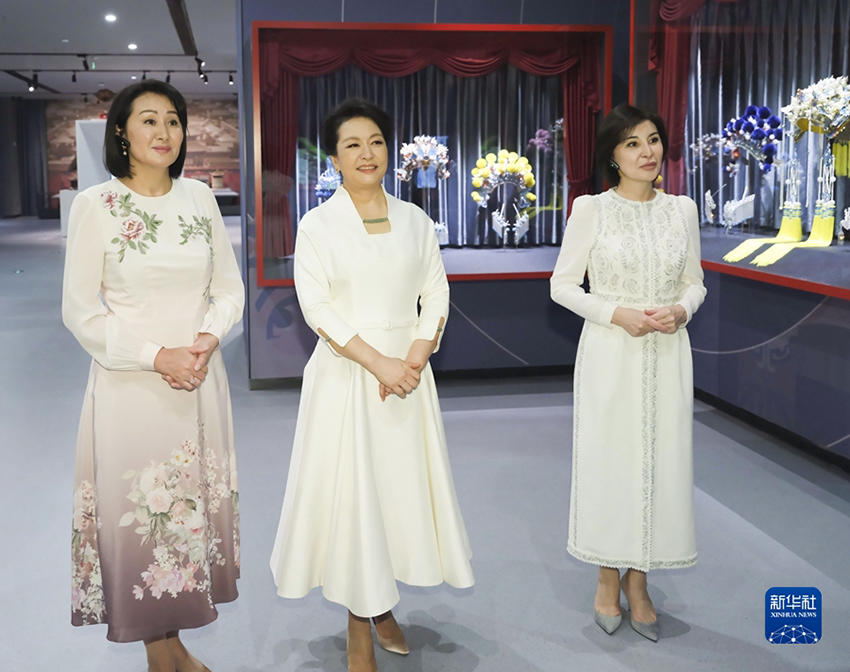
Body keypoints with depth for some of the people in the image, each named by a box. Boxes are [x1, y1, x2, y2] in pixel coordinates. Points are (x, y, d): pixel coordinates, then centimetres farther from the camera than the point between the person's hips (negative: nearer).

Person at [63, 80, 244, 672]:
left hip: (201, 380, 4)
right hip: (131, 383, -4)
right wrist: (157, 356, -15)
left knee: (195, 505, 10)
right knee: (141, 510, 4)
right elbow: (80, 311, -7)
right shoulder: (95, 206, -6)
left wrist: (208, 339, -10)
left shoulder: (200, 198, 5)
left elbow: (230, 287, 9)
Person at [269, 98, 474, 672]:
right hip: (345, 374, -3)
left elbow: (436, 295, 5)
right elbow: (317, 308, -10)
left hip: (408, 371, 3)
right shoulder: (318, 224, -3)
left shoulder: (415, 220, 7)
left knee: (402, 485, 9)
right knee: (351, 490, 2)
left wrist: (415, 359, -10)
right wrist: (379, 362, -17)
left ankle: (384, 605, 30)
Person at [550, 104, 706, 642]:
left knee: (660, 460, 6)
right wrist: (619, 313, -15)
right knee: (609, 459, 3)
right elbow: (563, 284, -3)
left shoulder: (682, 210, 6)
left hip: (668, 355, 3)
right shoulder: (591, 210, -4)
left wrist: (681, 309, -9)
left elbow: (695, 283, 13)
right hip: (610, 354, -3)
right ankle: (608, 579, 23)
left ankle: (639, 583, 23)